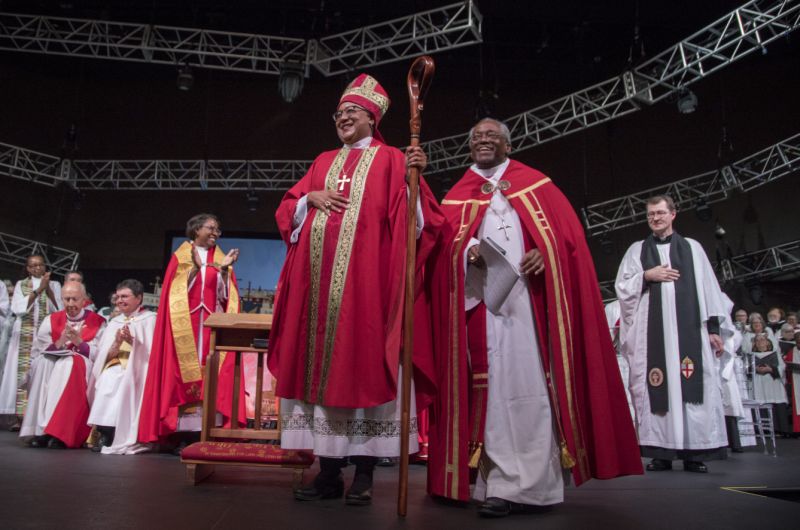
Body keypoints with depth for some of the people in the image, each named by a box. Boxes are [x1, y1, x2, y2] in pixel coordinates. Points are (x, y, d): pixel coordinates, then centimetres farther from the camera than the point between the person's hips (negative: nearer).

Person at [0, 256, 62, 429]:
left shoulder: (54, 285, 12)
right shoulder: (21, 284, 12)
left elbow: (59, 309, 1)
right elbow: (17, 308, -3)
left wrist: (48, 289, -8)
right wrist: (38, 290, -10)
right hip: (25, 334, 0)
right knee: (23, 372, -8)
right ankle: (19, 415, -6)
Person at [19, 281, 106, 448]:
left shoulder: (98, 322, 3)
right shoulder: (51, 320, 10)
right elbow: (38, 353, 1)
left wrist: (78, 341, -20)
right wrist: (61, 341, -15)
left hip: (83, 372, -3)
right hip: (51, 368, 3)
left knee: (70, 362, -33)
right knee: (43, 362, -27)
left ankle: (59, 432, -38)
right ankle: (39, 429, -32)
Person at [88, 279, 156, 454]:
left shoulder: (149, 319, 5)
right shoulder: (115, 322, 19)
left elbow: (150, 352, -5)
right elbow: (105, 356, 10)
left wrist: (132, 341, -19)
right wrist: (117, 344, -10)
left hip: (137, 369, -4)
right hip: (115, 367, 4)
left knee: (126, 382, -33)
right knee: (107, 379, -29)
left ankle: (123, 437, -25)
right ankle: (105, 432, -24)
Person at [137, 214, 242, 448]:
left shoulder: (220, 258, 15)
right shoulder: (181, 256, 9)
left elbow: (224, 295, 4)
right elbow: (177, 292, -2)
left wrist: (224, 269, -9)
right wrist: (196, 267, -13)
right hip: (185, 322, -2)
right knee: (183, 371, -7)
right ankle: (182, 434, -3)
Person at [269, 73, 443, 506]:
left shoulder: (389, 160, 9)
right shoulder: (323, 162, 23)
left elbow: (409, 217, -3)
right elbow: (288, 209, 20)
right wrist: (311, 197, 1)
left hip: (364, 275, -5)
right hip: (318, 276, 5)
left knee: (362, 364, -7)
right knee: (322, 364, 2)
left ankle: (363, 473, 2)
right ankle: (329, 470, 10)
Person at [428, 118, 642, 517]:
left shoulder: (536, 185, 17)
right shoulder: (457, 196, 19)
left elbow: (567, 229, 8)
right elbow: (445, 241, 7)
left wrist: (545, 252, -12)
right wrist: (468, 251, -15)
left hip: (532, 295, -1)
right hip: (484, 299, 1)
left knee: (534, 379, -9)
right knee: (496, 382, -3)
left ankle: (515, 483, -7)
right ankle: (506, 481, 0)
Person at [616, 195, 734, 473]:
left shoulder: (692, 248, 14)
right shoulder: (637, 250, 14)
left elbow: (709, 288, 8)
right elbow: (622, 286, 9)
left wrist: (714, 327, 0)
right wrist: (647, 276, -8)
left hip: (689, 329, 0)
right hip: (651, 331, 0)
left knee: (693, 387, -4)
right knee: (657, 387, -3)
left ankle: (694, 452, 2)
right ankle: (661, 452, 1)